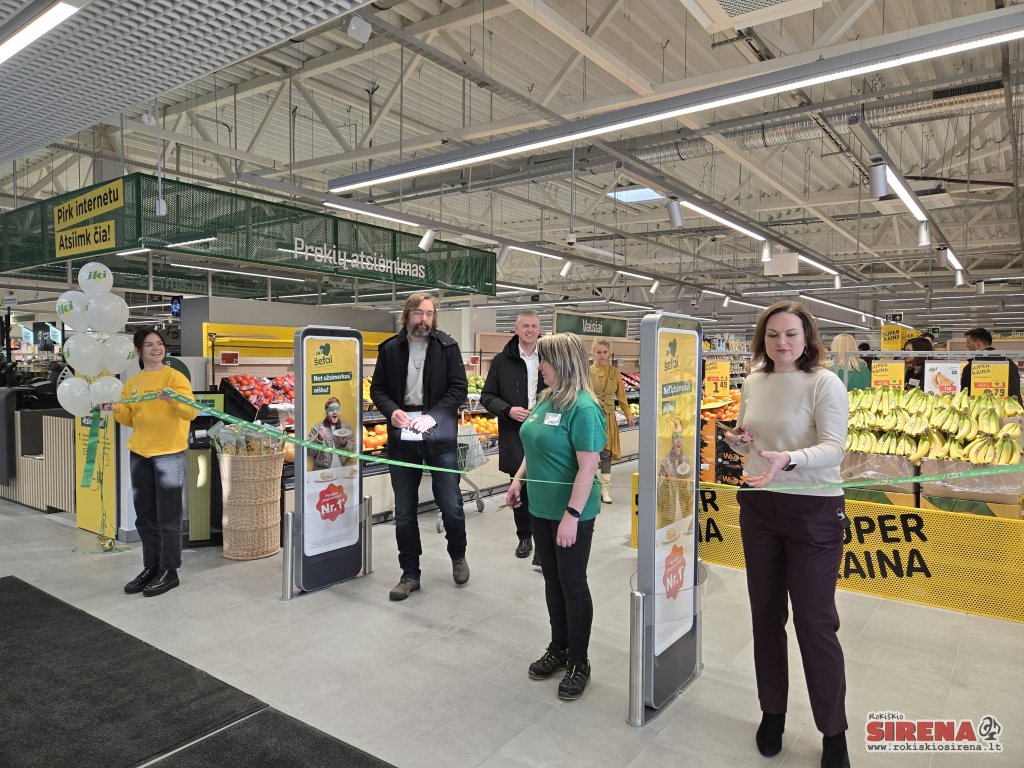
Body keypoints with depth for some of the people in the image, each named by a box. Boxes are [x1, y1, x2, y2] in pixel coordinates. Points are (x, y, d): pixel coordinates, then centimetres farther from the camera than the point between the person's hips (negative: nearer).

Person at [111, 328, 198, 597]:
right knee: (144, 516, 13)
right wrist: (115, 409, -2)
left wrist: (173, 400, -34)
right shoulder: (132, 383, 10)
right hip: (138, 454, 6)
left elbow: (191, 412, -17)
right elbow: (130, 419, 16)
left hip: (169, 454, -6)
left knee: (168, 517, 1)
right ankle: (151, 567, 25)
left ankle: (169, 572, 11)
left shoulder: (175, 377, -7)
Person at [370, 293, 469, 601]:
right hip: (402, 439, 2)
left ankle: (458, 556, 31)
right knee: (404, 512, 9)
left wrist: (432, 416, -16)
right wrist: (392, 411, -11)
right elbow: (377, 389, 9)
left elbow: (459, 389, -3)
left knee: (451, 506, 2)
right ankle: (410, 574, 24)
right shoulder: (390, 349, 6)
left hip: (439, 437, -2)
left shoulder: (447, 347, 0)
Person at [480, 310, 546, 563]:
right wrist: (508, 410, -11)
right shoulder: (502, 360, 3)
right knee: (519, 488, 12)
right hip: (514, 435, 1)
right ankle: (524, 537, 29)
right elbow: (487, 396, 5)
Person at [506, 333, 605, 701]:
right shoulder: (545, 399, 5)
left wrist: (571, 516, -25)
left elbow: (588, 467, -23)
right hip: (541, 507, 8)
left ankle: (579, 662, 25)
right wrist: (519, 478, 9)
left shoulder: (583, 407, -20)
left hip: (571, 511, -8)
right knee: (552, 579, 19)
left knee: (573, 584, 7)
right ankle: (558, 649, 36)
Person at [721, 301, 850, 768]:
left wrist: (789, 459, -40)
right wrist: (736, 441, -7)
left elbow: (834, 448, -23)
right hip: (758, 508, 5)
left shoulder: (824, 383, -13)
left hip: (814, 512, -5)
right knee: (766, 614, 15)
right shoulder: (752, 383, 4)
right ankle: (772, 711, 34)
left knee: (815, 622, 3)